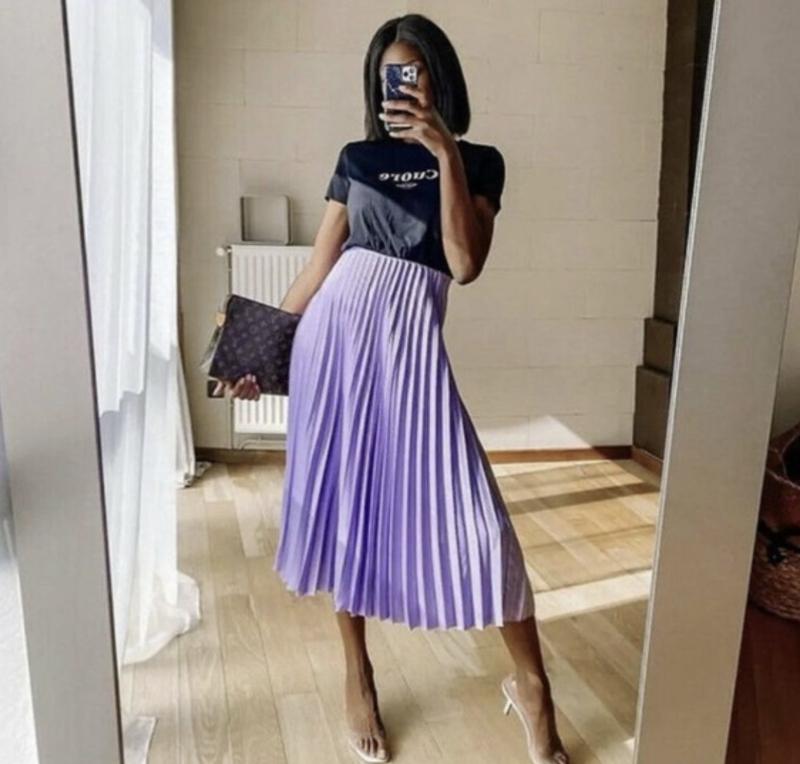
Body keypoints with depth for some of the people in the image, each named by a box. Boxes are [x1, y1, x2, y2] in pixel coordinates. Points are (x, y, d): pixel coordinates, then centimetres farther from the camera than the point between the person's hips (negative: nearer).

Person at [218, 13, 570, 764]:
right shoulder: (356, 158, 12)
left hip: (409, 343, -2)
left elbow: (465, 264, -8)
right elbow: (318, 267, 11)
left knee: (468, 515, -6)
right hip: (332, 333, 3)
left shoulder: (478, 162, 8)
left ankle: (529, 685, 16)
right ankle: (357, 676, 28)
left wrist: (446, 155, -12)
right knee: (342, 502, 7)